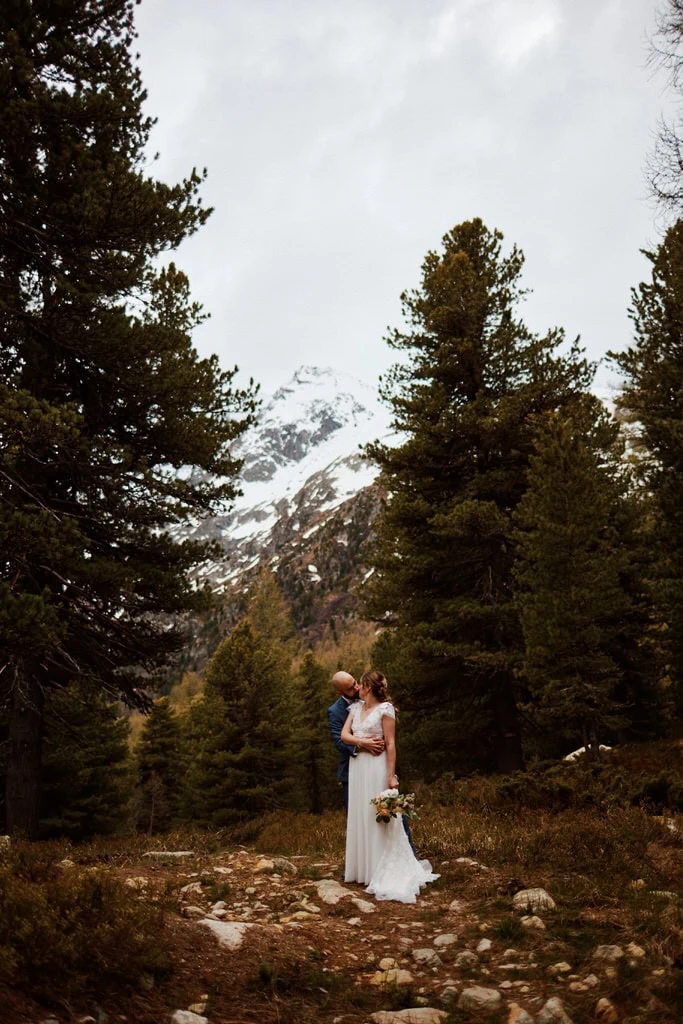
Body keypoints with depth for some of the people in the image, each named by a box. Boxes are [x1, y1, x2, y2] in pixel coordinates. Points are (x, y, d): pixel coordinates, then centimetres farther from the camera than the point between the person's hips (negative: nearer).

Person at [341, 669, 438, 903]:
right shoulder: (355, 708, 10)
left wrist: (391, 776, -16)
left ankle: (383, 872, 7)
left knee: (379, 818, -1)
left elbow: (391, 745, -11)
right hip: (357, 768, 6)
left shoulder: (385, 709, -8)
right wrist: (365, 742, -12)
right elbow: (344, 735, 4)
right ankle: (363, 869, 19)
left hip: (376, 769, -6)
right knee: (359, 818, 9)